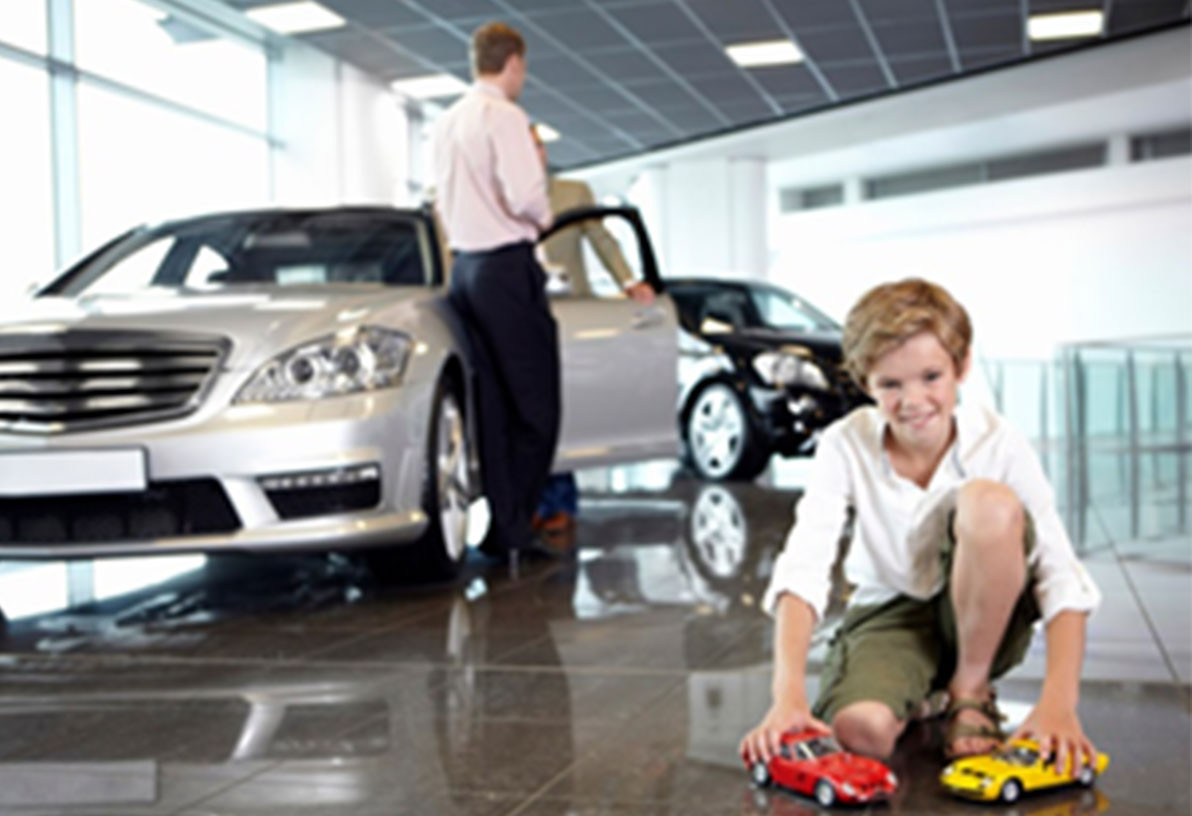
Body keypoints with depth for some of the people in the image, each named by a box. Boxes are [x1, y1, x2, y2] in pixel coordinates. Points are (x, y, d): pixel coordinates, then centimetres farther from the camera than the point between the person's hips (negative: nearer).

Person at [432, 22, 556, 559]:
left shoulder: (446, 122, 14)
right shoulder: (503, 115, -11)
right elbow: (525, 193, -19)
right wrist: (544, 218, -1)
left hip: (464, 266, 8)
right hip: (507, 263, -8)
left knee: (490, 407, 9)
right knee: (534, 403, -2)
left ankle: (496, 524, 11)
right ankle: (513, 524, -4)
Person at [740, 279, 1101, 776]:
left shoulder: (998, 444, -18)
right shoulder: (845, 445, -16)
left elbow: (1061, 580, -22)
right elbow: (802, 569, -27)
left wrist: (1058, 704, -36)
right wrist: (788, 695, -40)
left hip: (982, 619, 0)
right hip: (890, 615, 0)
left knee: (991, 503, -30)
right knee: (860, 730, -33)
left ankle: (970, 691, -10)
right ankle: (920, 695, 5)